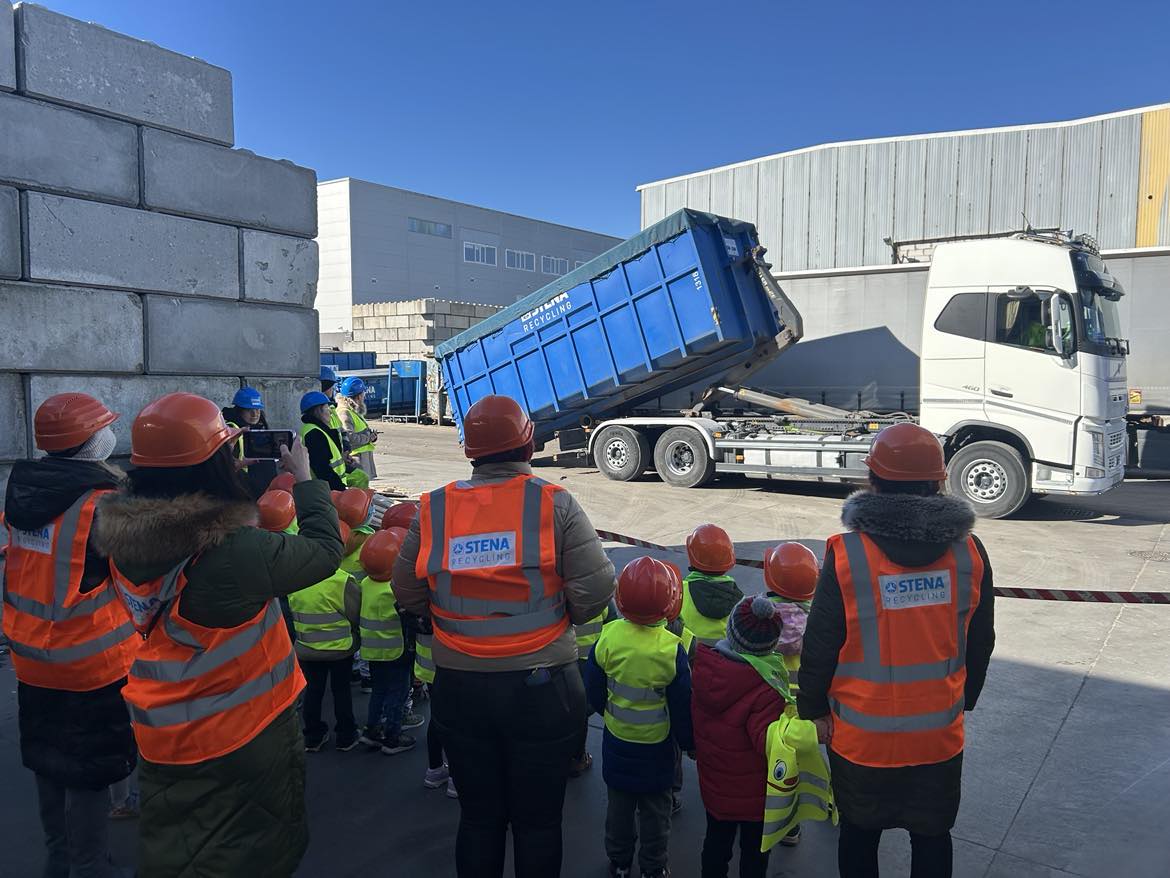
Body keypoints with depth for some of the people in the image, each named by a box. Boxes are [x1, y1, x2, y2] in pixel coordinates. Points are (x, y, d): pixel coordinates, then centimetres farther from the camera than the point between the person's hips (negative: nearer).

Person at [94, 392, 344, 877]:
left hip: (160, 737, 6)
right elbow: (325, 550, -18)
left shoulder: (122, 533, -12)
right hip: (243, 743, -6)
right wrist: (304, 478, -6)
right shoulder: (234, 550, -33)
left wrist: (235, 473, 2)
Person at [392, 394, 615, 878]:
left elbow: (407, 593, 3)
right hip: (542, 688, -2)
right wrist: (560, 619, 5)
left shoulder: (432, 509, -5)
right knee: (538, 821, 16)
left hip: (459, 688, 3)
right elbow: (596, 589, -15)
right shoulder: (555, 504, -12)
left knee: (478, 816, 20)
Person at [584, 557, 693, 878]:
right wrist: (689, 742, 4)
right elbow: (682, 706, -12)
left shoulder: (608, 638, -19)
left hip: (617, 741, 2)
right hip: (657, 745, -2)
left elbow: (594, 692, -6)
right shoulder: (672, 650, -23)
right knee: (655, 808, 17)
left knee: (619, 805, 20)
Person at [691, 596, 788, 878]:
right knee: (754, 850, 20)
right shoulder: (765, 690, -33)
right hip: (754, 792, -5)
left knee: (716, 839, 27)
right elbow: (769, 743, -34)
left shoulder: (703, 664, -15)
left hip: (712, 783, 5)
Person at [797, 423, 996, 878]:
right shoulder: (969, 553, -10)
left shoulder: (846, 554, -20)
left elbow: (820, 644, -13)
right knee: (932, 839, 23)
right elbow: (980, 644, 2)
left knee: (859, 835, 20)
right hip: (939, 736, 3)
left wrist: (813, 708, 3)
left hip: (861, 736, -2)